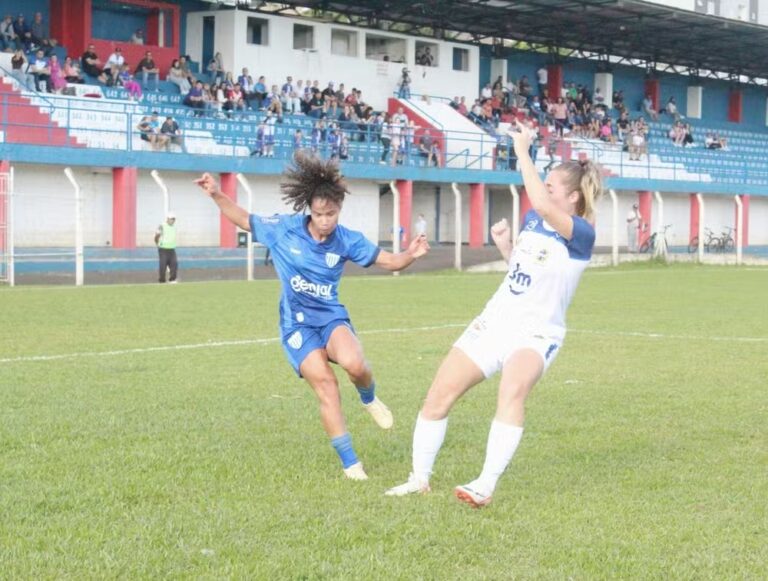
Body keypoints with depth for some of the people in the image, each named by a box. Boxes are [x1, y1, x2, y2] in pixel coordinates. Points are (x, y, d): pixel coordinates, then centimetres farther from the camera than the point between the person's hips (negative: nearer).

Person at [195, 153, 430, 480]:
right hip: (297, 322, -1)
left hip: (331, 315, 1)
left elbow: (390, 261, -4)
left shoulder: (347, 241, -6)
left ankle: (369, 399, 7)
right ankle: (349, 463, -4)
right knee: (325, 385, -14)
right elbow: (244, 220, 5)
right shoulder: (284, 229, -8)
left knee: (353, 363, -31)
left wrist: (411, 254, -25)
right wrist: (216, 195, -8)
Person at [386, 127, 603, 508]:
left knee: (512, 390, -37)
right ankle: (420, 479, 17)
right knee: (440, 394, 1)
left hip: (535, 334, -7)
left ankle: (485, 487, -38)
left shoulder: (581, 233, -17)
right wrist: (503, 245, 5)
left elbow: (542, 205, -38)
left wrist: (522, 152, -30)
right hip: (494, 321, 7)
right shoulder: (532, 219, 6)